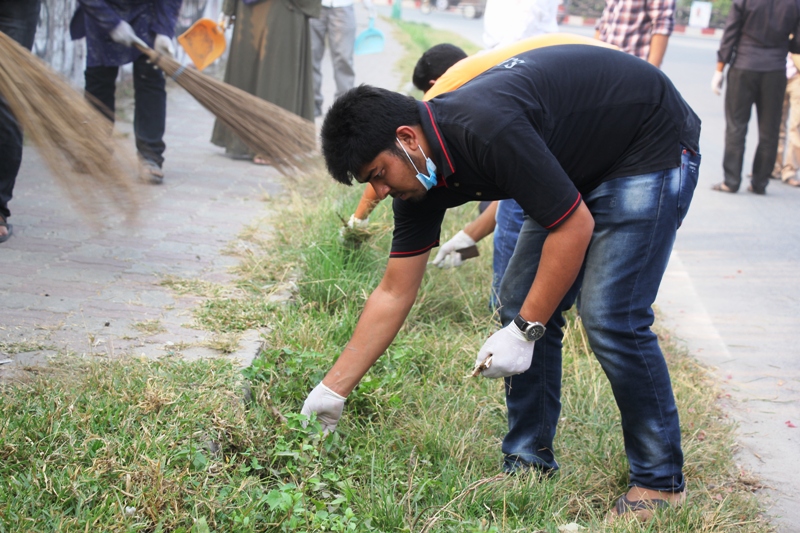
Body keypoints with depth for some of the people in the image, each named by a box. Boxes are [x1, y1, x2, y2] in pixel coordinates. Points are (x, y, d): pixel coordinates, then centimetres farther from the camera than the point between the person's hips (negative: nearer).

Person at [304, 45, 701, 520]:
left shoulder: (487, 130, -34)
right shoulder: (420, 170, -7)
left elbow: (575, 227, -26)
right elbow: (394, 294, 0)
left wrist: (525, 332, -22)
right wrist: (333, 390, 0)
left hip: (655, 146, -9)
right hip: (583, 164, 9)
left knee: (611, 318, -16)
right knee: (520, 304, 2)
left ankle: (661, 481, 0)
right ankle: (530, 464, 13)